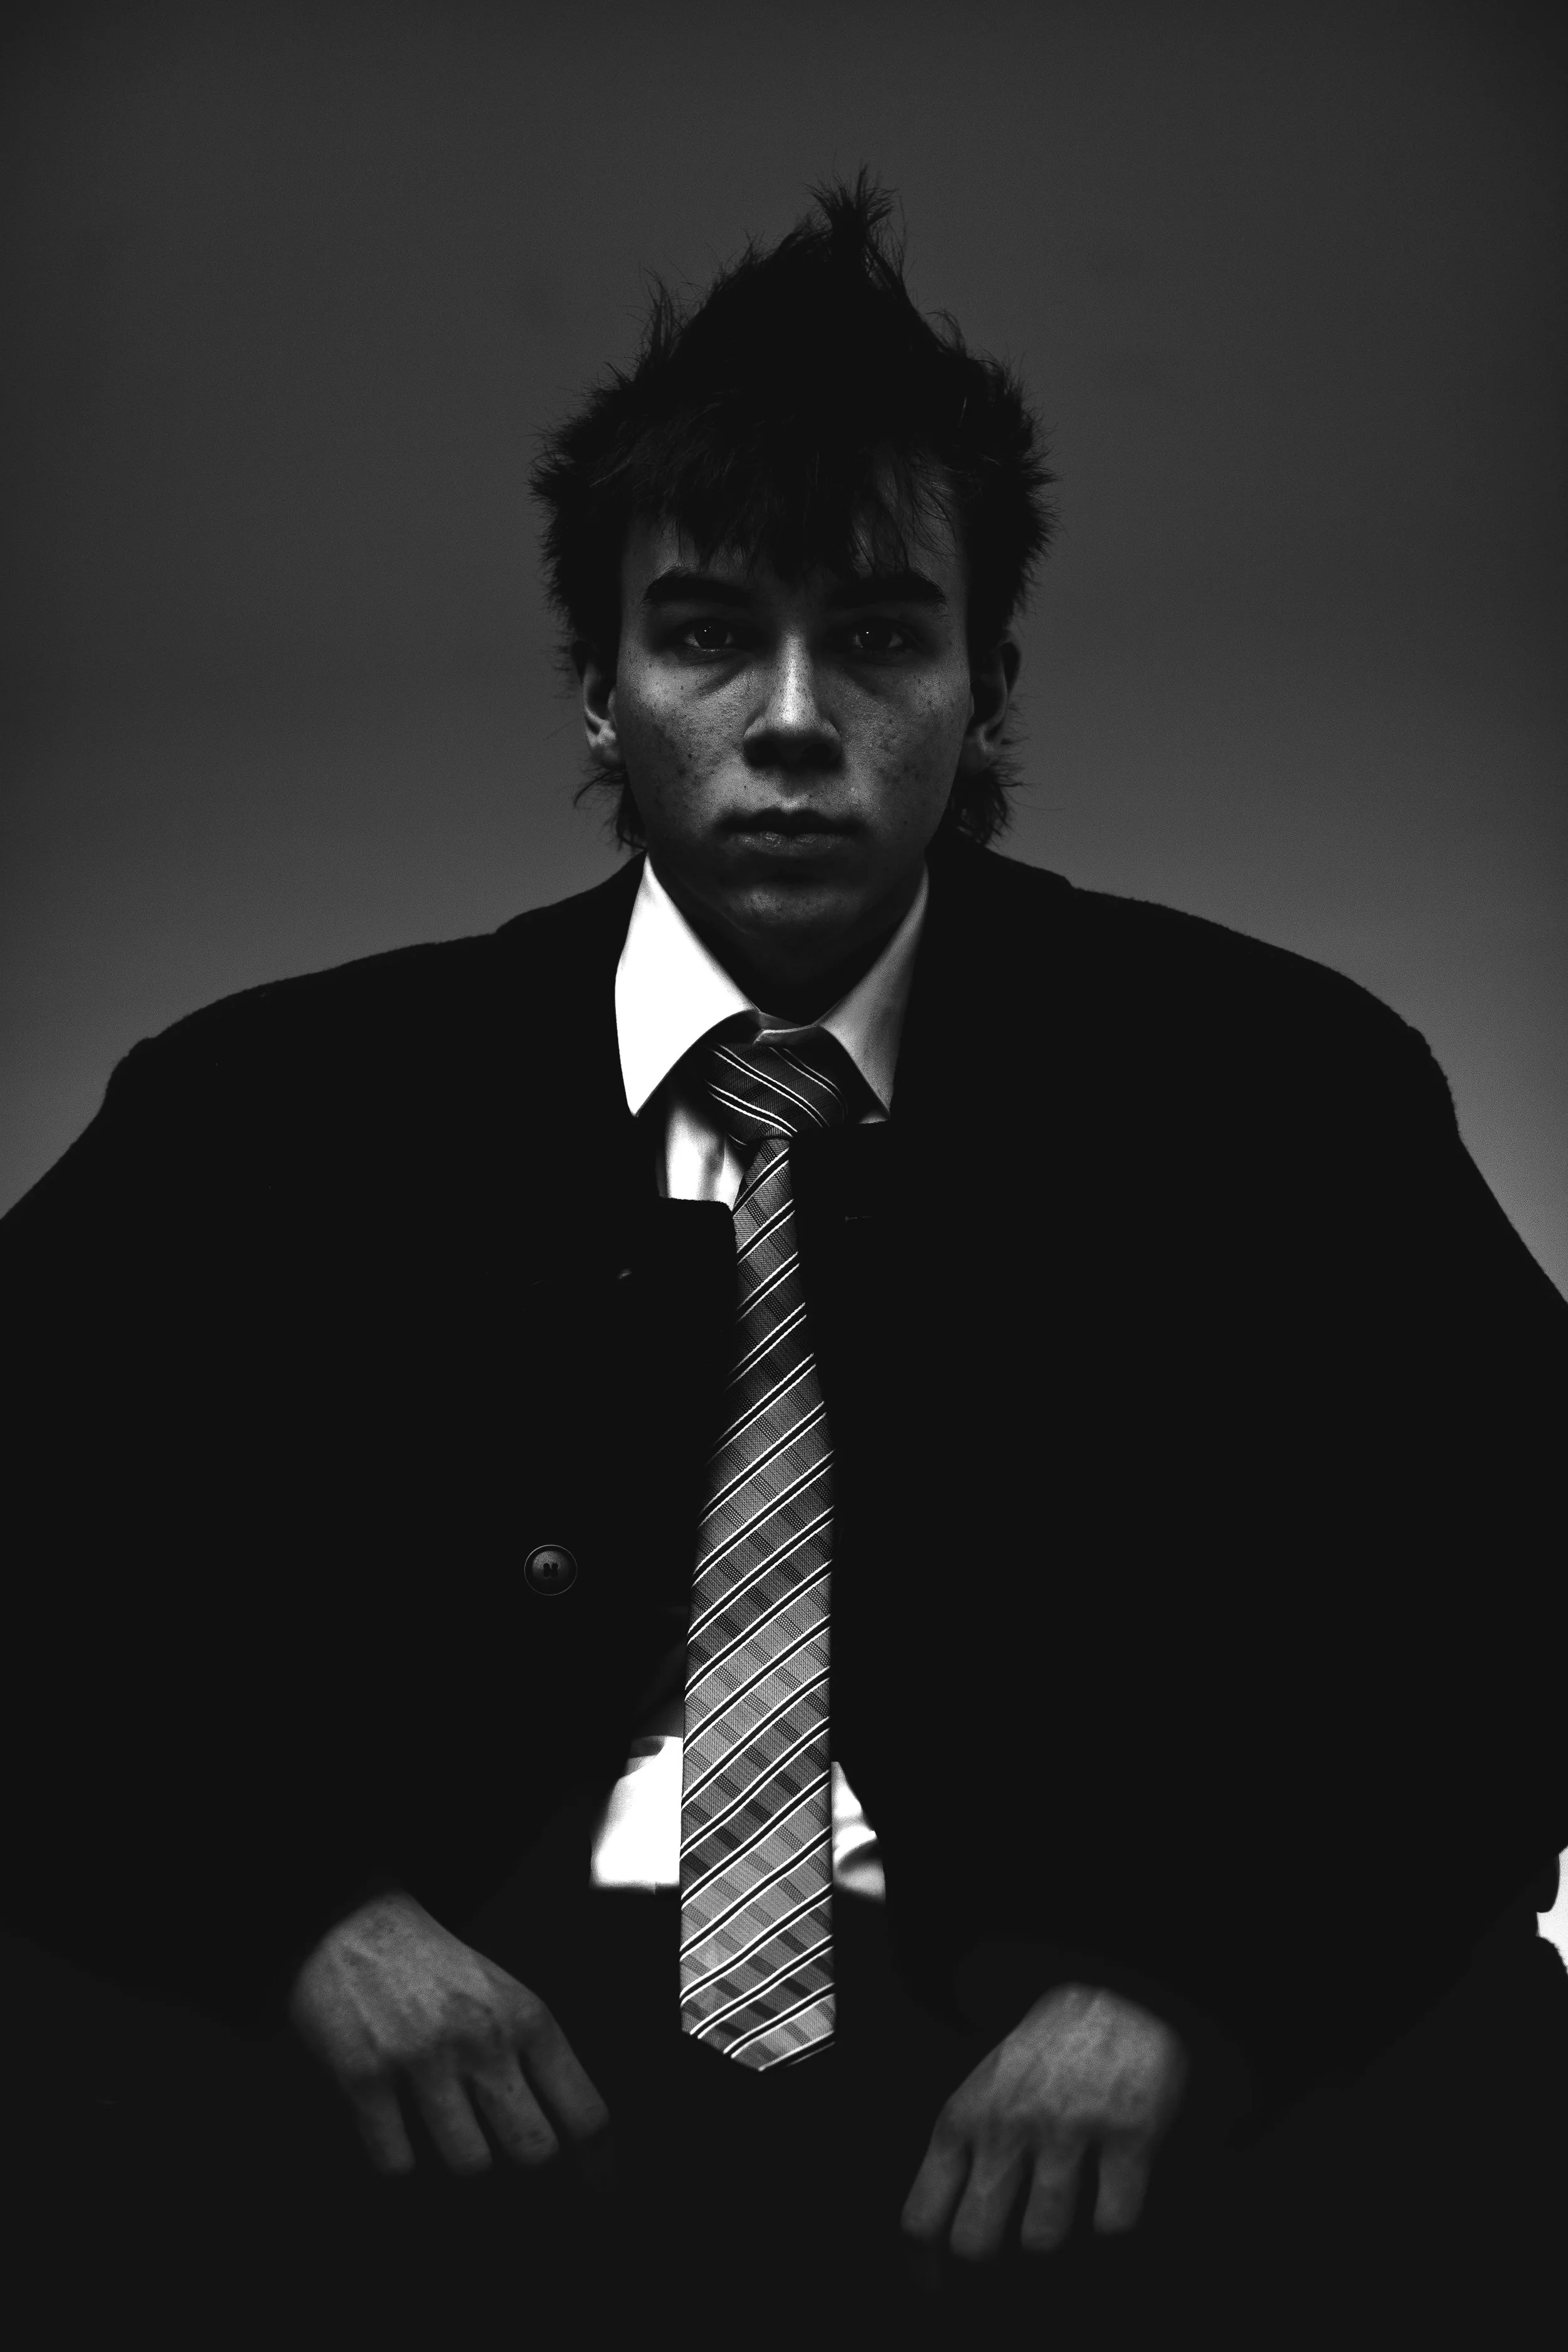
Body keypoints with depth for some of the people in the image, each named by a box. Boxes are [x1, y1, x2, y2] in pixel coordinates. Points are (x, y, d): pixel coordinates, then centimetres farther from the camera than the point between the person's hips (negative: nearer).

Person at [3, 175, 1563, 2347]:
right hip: (465, 2066, 0)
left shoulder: (1256, 1087, 7)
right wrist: (301, 1917, -15)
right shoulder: (290, 1109, 9)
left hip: (1056, 2073, 1)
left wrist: (1188, 1985, -17)